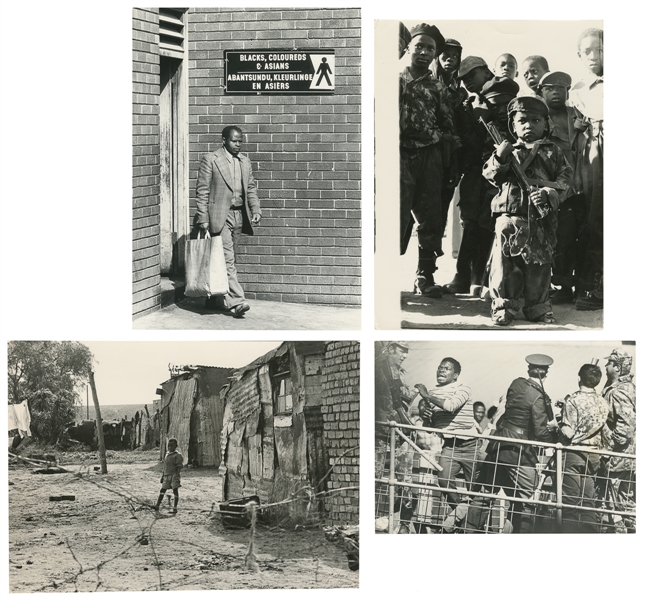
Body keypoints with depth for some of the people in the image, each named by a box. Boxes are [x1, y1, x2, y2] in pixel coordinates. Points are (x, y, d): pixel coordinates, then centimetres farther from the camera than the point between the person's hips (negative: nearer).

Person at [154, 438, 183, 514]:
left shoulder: (177, 455, -4)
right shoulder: (167, 455, 17)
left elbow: (179, 467, -10)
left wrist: (177, 475, -19)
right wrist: (162, 476, 20)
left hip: (174, 475, -6)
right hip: (166, 476, 6)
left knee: (175, 490, -6)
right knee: (162, 490, 6)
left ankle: (175, 508, -4)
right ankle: (157, 506, 10)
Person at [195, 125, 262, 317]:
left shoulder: (245, 161, 13)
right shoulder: (210, 160, -5)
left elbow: (251, 188, 18)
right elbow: (202, 191, -7)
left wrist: (256, 210, 4)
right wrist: (203, 219, -11)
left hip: (239, 216, 6)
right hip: (219, 216, -6)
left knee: (229, 260, 11)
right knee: (227, 260, -12)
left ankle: (215, 299, 22)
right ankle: (236, 301, -16)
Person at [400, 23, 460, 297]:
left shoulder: (439, 89, 15)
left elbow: (449, 128, 15)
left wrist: (452, 166, 8)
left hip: (431, 159, 3)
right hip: (401, 155, -3)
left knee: (431, 220, 3)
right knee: (398, 216, -10)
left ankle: (425, 277, 12)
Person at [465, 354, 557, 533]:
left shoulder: (516, 384, 3)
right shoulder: (539, 398, -14)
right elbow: (540, 433, -14)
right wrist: (552, 426, 6)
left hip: (499, 445, 6)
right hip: (521, 452, -6)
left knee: (485, 493, 13)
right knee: (524, 502, 3)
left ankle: (469, 531, 17)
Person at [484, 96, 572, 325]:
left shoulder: (553, 152, 9)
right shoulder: (508, 150, 9)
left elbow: (564, 179, 4)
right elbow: (490, 176, 5)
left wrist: (549, 194, -14)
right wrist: (499, 158, -14)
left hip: (542, 219, 1)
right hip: (510, 216, -1)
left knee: (539, 264, 7)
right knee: (505, 263, -2)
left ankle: (539, 307, 17)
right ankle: (503, 306, 7)